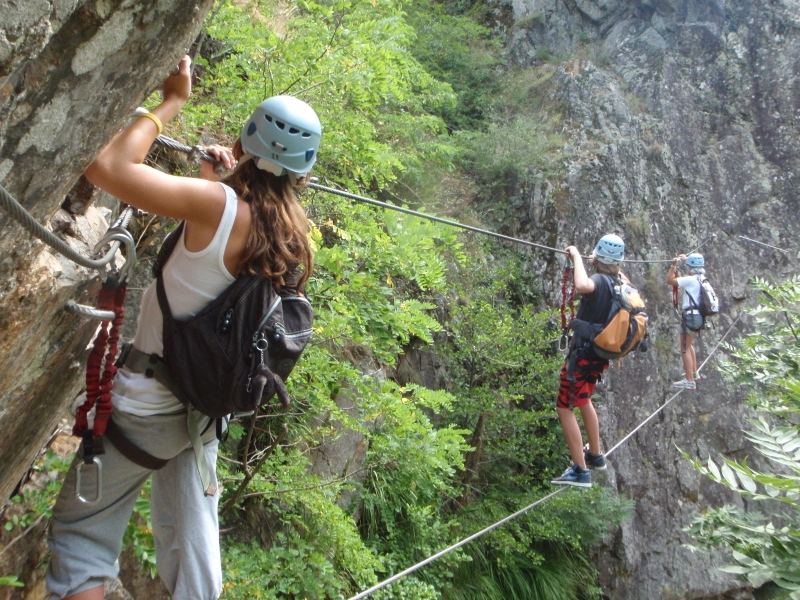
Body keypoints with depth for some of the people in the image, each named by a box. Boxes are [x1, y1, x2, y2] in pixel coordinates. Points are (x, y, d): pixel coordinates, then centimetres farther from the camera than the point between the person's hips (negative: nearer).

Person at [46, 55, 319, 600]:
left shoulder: (219, 205, -24)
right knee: (191, 541, 17)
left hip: (147, 405, -7)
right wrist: (227, 179, 13)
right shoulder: (291, 232, -3)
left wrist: (171, 103, -17)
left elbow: (107, 167, -28)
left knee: (81, 529, 11)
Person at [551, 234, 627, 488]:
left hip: (583, 355, -9)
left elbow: (582, 285, -46)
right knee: (583, 400, 29)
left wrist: (577, 257, -31)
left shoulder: (599, 281, -20)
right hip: (600, 355, 9)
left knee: (565, 407, -4)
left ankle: (580, 471, -7)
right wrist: (618, 271, 41)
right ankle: (595, 455, 40)